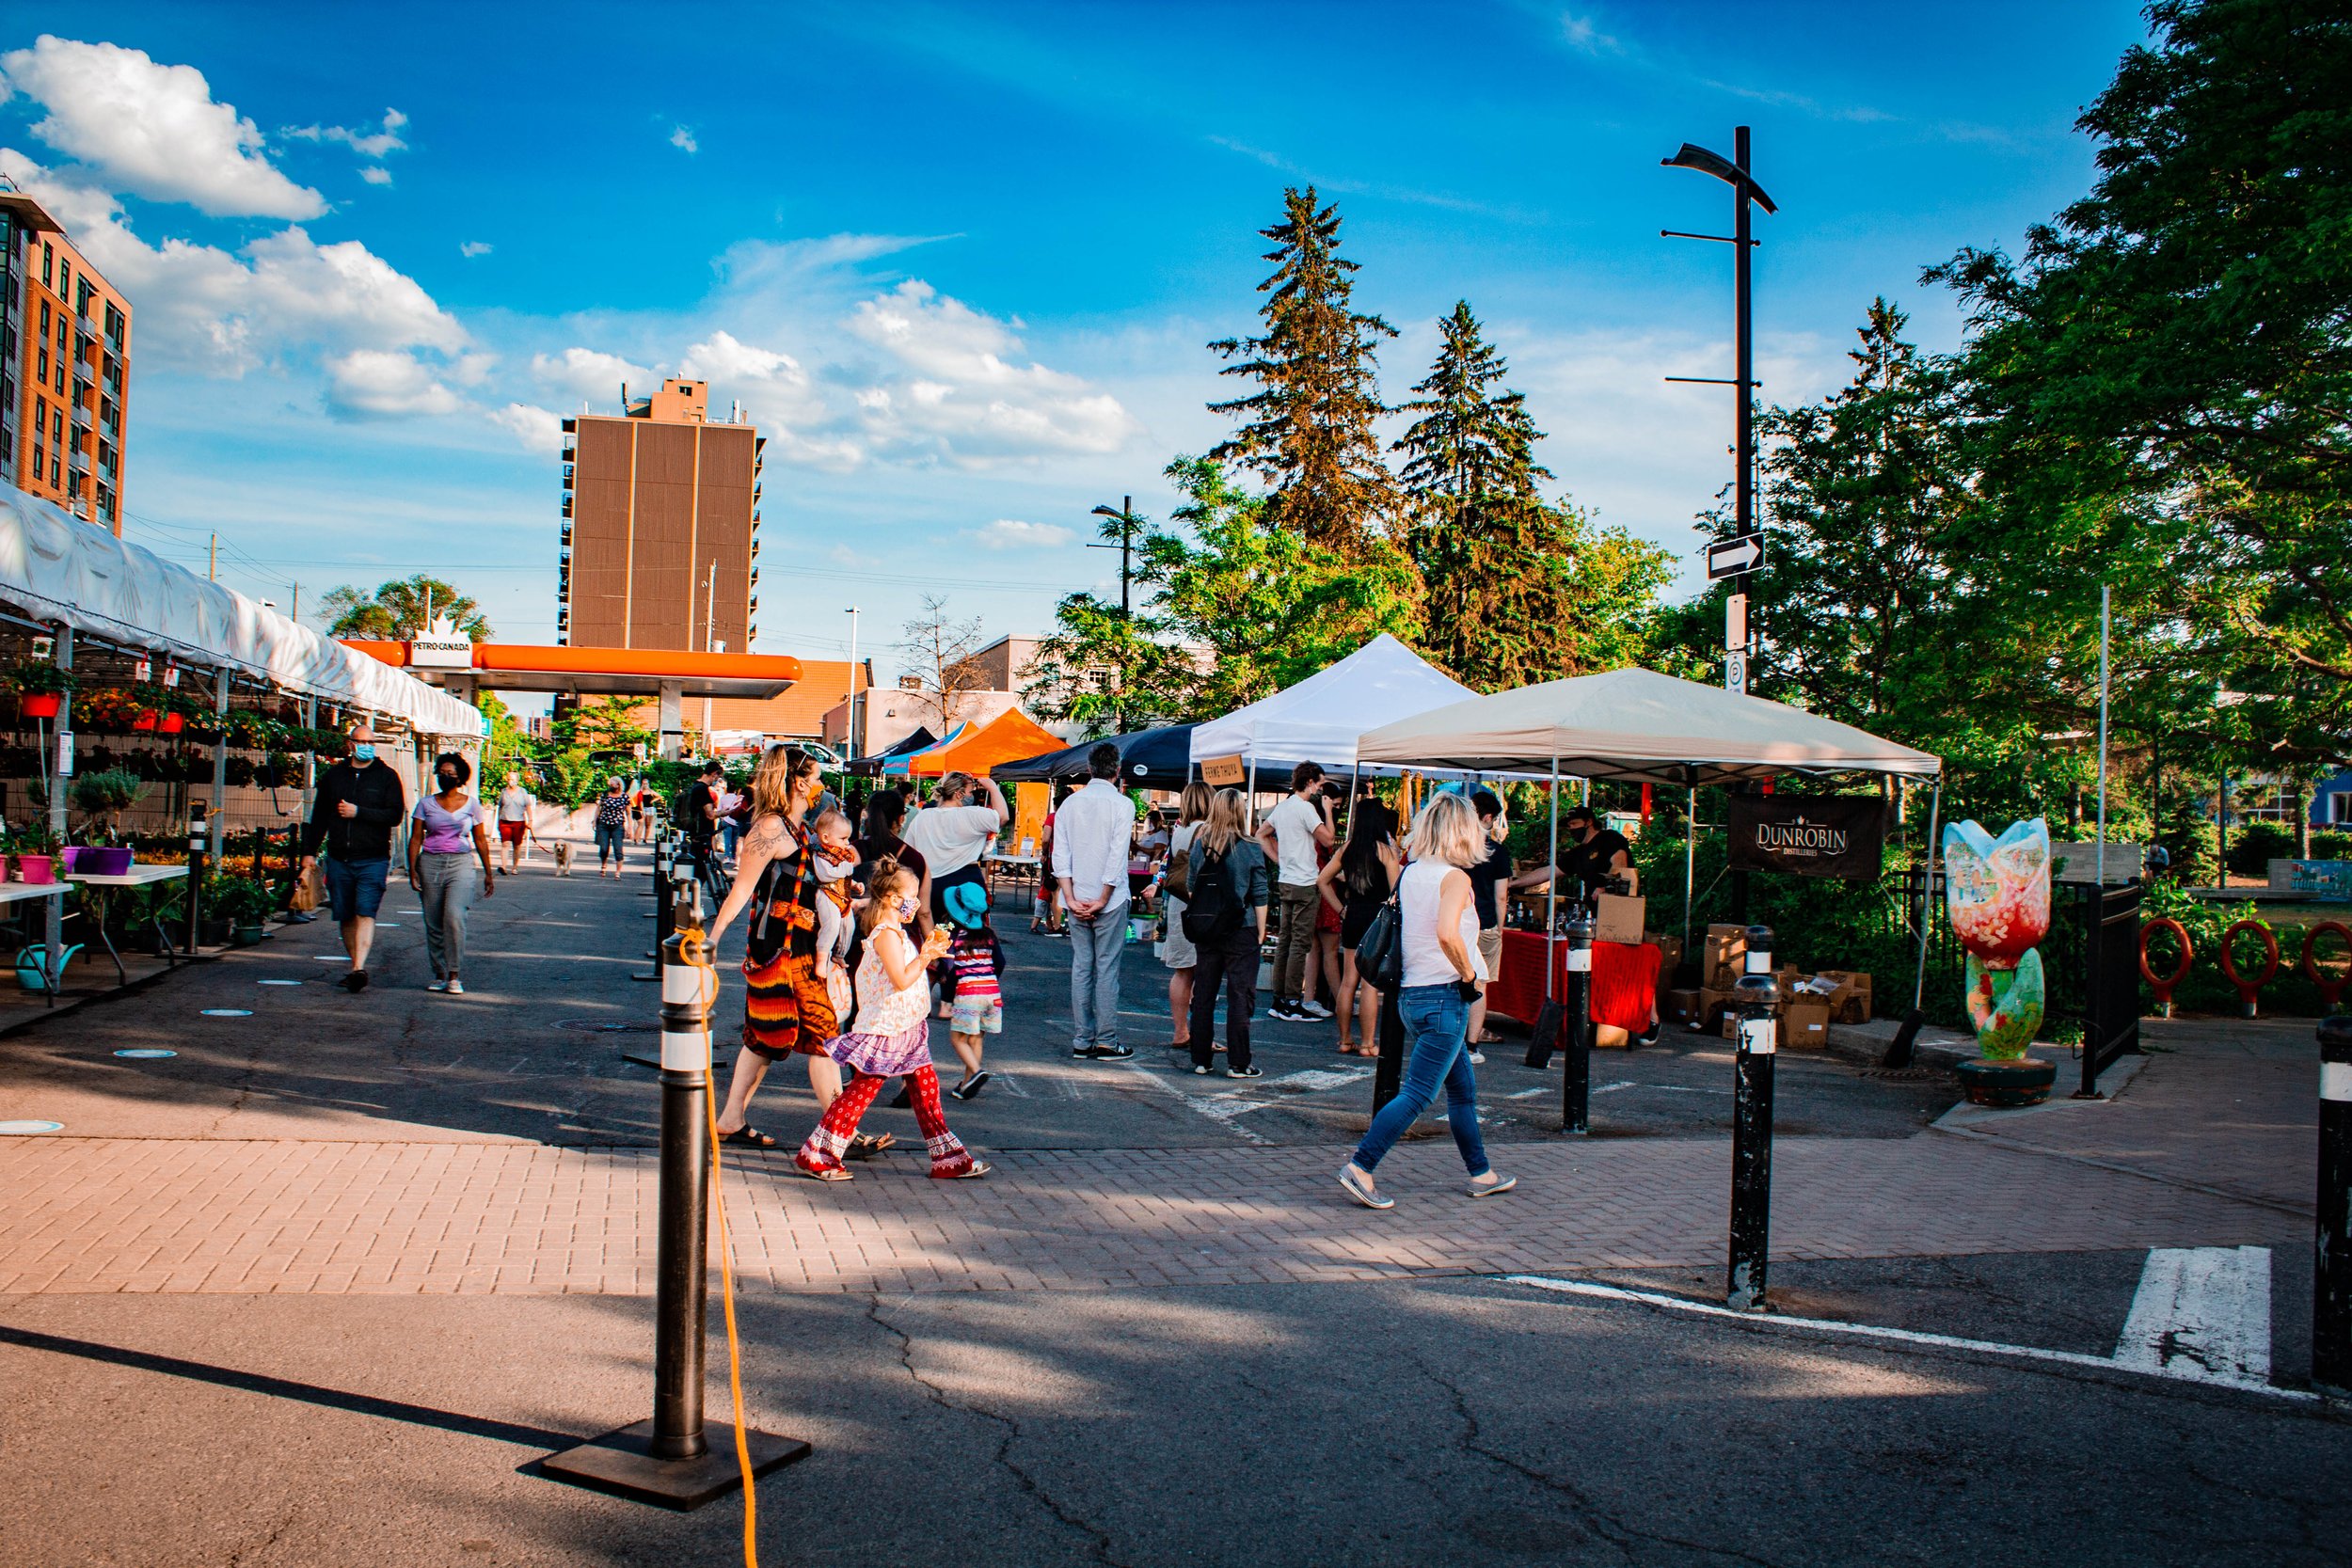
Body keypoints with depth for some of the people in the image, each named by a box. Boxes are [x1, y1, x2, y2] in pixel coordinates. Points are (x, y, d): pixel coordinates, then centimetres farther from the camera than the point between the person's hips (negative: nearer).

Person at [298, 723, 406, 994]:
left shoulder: (386, 777, 3)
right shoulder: (333, 776, 13)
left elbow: (395, 815, -6)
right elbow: (319, 817, 17)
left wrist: (358, 812, -13)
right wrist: (309, 851, 13)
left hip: (372, 860, -4)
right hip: (338, 858, 4)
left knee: (365, 913, -14)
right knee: (345, 917, 7)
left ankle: (359, 968, -21)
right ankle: (356, 965, 18)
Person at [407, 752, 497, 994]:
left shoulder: (471, 804, 7)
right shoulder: (426, 803, 8)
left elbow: (480, 840, 12)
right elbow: (416, 838, 7)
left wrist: (489, 873, 12)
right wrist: (412, 869, -3)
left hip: (461, 864, -2)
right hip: (430, 864, 2)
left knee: (454, 917, -19)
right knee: (433, 923, 3)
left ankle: (454, 976, -13)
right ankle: (439, 975, 15)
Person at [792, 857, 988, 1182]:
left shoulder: (896, 933, 15)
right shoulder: (886, 935, -17)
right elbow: (901, 979, -26)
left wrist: (929, 950, 10)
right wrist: (925, 956, -17)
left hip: (907, 1030, 10)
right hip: (885, 1030, -10)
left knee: (926, 1089, 10)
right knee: (862, 1090, -4)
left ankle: (948, 1157, 15)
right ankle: (816, 1154, 4)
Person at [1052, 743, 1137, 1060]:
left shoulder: (1070, 803, 5)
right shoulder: (1122, 804, -7)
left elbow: (1060, 855, 0)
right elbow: (1117, 856, -12)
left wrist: (1071, 898, -1)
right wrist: (1102, 900, -8)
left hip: (1077, 900, 4)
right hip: (1110, 900, -4)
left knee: (1080, 968, 8)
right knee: (1107, 969, 1)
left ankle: (1081, 1042, 12)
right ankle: (1106, 1042, 4)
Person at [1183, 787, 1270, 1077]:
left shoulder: (1199, 845, 0)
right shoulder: (1251, 849, -9)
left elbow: (1190, 887, 7)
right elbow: (1259, 896, -6)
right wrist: (1261, 933, 2)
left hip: (1206, 931, 4)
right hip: (1241, 932, -4)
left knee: (1203, 995, 11)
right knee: (1240, 996, 3)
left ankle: (1201, 1059, 17)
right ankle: (1238, 1064, 5)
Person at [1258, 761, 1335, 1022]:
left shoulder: (1282, 807, 13)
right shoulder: (1306, 808, -14)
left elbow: (1261, 834, 22)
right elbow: (1327, 840, -14)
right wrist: (1328, 811, -3)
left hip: (1285, 881, 9)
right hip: (1305, 885, -9)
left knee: (1285, 941, 12)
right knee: (1301, 944, -5)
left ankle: (1279, 1000, 15)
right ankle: (1293, 1003, -4)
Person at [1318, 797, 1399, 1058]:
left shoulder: (1348, 848, 4)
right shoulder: (1385, 849, -9)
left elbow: (1323, 880, 10)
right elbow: (1396, 890, -12)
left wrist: (1341, 909, 12)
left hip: (1352, 917, 5)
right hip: (1377, 917, -5)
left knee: (1348, 982, 10)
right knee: (1370, 984, -2)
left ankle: (1345, 1041, 15)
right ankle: (1368, 1044, 1)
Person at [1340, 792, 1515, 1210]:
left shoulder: (1410, 873, 8)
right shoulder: (1454, 877, -14)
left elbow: (1399, 929, 19)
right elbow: (1447, 934, -30)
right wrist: (1469, 973, -15)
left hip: (1411, 994, 9)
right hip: (1444, 996, -8)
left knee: (1463, 1088, 19)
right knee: (1418, 1095, -4)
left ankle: (1481, 1174, 28)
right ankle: (1360, 1168, -8)